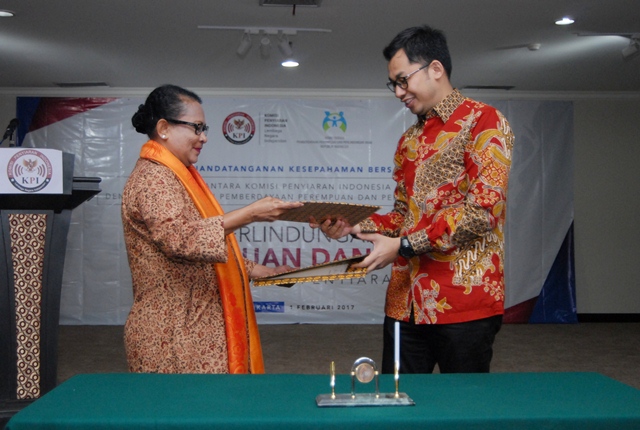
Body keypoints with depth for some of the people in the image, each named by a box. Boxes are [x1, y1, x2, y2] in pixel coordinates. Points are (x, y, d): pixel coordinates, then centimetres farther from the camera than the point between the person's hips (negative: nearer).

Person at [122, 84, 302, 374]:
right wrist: (249, 214, -33)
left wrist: (251, 269, 13)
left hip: (195, 328, 9)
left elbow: (207, 242, 24)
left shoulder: (176, 175, 18)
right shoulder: (152, 179, -13)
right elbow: (180, 238, -30)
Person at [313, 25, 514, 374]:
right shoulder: (409, 140, 18)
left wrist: (403, 245, -16)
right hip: (405, 302, 6)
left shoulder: (484, 122, -5)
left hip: (464, 302, -6)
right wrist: (353, 227, 2)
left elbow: (482, 210, -15)